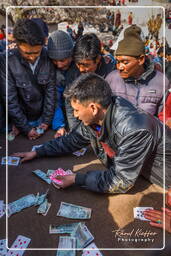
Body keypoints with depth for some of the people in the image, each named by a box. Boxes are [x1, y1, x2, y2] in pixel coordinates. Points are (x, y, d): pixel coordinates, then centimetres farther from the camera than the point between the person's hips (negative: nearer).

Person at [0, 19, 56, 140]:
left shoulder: (49, 58, -15)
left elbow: (51, 91, -9)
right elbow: (10, 99, -18)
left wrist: (47, 120, -9)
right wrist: (25, 128, -16)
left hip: (43, 117, 1)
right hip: (22, 117, -1)